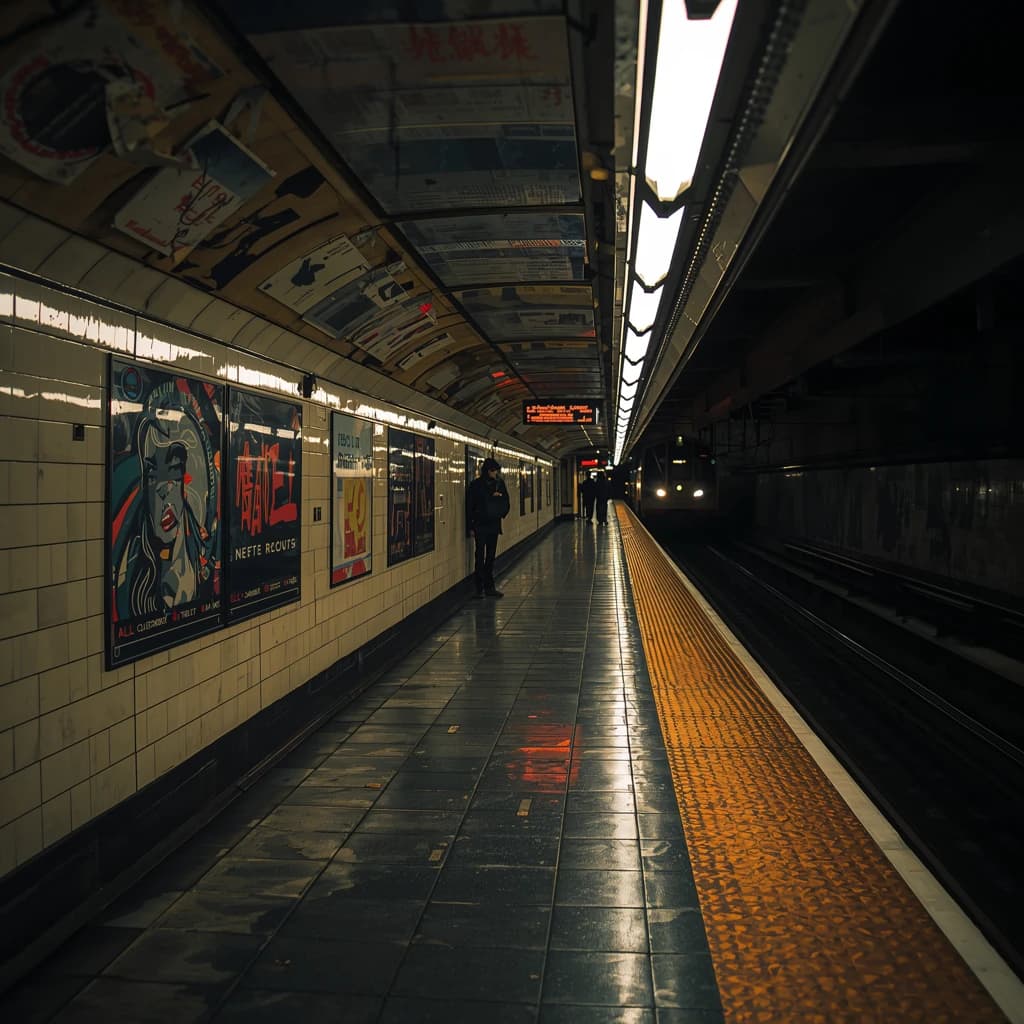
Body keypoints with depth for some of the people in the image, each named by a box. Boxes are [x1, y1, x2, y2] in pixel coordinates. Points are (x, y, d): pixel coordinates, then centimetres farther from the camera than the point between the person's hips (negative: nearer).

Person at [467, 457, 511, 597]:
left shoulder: (499, 483, 6)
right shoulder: (476, 485, -6)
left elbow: (506, 502, 14)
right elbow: (469, 506, -5)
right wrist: (471, 526, -8)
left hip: (494, 524, 4)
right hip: (480, 525, -4)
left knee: (491, 556, 9)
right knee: (480, 556, -2)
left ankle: (489, 587, 15)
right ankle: (479, 588, 2)